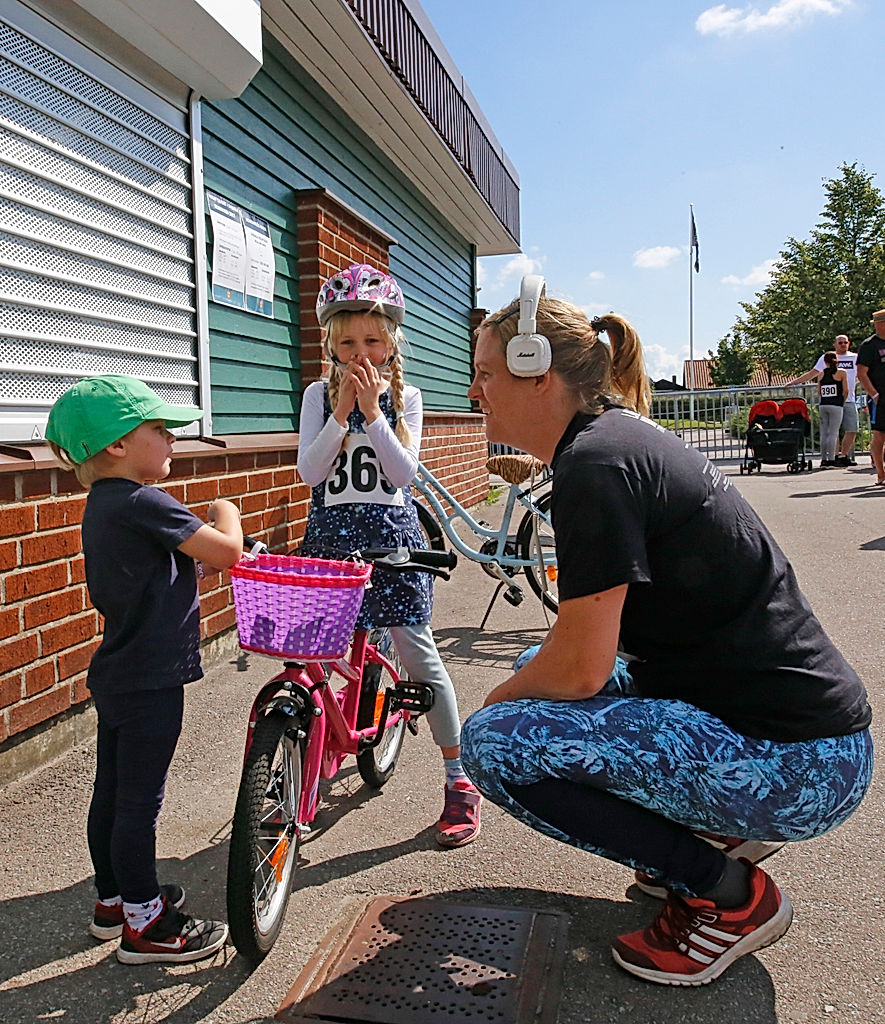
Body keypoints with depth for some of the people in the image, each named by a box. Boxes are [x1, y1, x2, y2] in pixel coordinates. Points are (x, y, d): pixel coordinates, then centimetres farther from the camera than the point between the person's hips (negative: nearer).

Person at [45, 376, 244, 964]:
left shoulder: (101, 507, 10)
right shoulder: (142, 503, -21)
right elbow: (226, 551, -23)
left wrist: (201, 560, 13)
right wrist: (225, 513, -4)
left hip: (116, 677, 10)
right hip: (151, 681, -10)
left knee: (111, 793, 19)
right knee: (140, 800, 2)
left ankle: (113, 899, 35)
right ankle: (145, 924, 16)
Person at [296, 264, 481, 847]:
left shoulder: (405, 397, 3)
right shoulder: (320, 395, 5)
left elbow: (404, 473, -9)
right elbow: (310, 471, -7)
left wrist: (373, 411, -17)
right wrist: (341, 411, -17)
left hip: (391, 535, -2)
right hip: (331, 535, 2)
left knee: (418, 652, -3)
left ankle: (460, 780, 9)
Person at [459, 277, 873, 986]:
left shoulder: (596, 464, -20)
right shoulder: (622, 435, 10)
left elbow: (581, 667, -20)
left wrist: (499, 699, -1)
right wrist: (524, 681, 12)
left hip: (798, 767, -10)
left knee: (495, 743, -16)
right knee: (537, 672, 18)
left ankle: (730, 897, 0)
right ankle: (728, 832, 18)